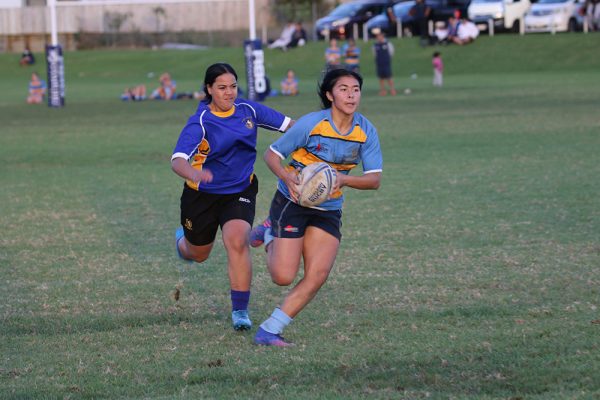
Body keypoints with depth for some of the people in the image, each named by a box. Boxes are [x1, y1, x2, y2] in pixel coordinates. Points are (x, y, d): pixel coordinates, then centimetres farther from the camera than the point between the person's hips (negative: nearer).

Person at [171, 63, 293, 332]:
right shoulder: (200, 122, -21)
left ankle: (240, 311, -15)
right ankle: (182, 239, 57)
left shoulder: (248, 110, -8)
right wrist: (194, 174, -57)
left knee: (236, 241, -24)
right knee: (198, 255, 17)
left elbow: (289, 125, 4)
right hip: (202, 195, -2)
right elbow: (178, 160, -35)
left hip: (240, 191, 2)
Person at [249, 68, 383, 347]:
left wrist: (342, 180, -27)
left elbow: (374, 179, -8)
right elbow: (271, 154, -9)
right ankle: (270, 235, 23)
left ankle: (269, 331, 0)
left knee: (317, 276, -11)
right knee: (283, 276, -9)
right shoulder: (312, 123, -17)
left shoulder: (366, 131, -5)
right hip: (291, 202, -4)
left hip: (328, 210, 4)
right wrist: (287, 177, -29)